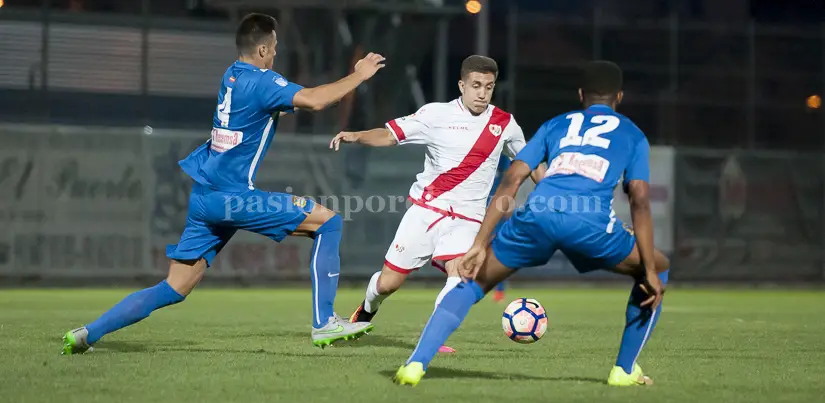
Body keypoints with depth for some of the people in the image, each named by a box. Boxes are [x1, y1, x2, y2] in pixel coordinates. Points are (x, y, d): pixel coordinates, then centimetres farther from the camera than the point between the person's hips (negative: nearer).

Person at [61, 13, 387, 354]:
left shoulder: (232, 76, 15)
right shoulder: (259, 81, -11)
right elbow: (314, 101, -25)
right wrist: (359, 75, -14)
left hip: (203, 195, 9)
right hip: (230, 196, -9)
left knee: (173, 290, 11)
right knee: (327, 221, -2)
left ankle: (88, 333, 5)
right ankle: (323, 324, -4)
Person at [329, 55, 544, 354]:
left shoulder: (504, 124, 2)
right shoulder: (437, 114, -5)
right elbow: (391, 134, -7)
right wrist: (356, 136, -24)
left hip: (466, 219, 1)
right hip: (425, 209, -1)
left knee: (460, 274, -28)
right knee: (388, 283, 4)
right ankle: (365, 313, 38)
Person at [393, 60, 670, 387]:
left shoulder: (556, 125, 31)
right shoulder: (632, 134, 27)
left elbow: (510, 181, 19)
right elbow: (639, 201, 12)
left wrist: (480, 244, 16)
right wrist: (650, 272, 10)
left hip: (538, 213, 2)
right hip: (590, 221, -2)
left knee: (475, 281, 21)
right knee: (659, 268, 25)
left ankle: (416, 363, 3)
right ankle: (624, 370, 21)